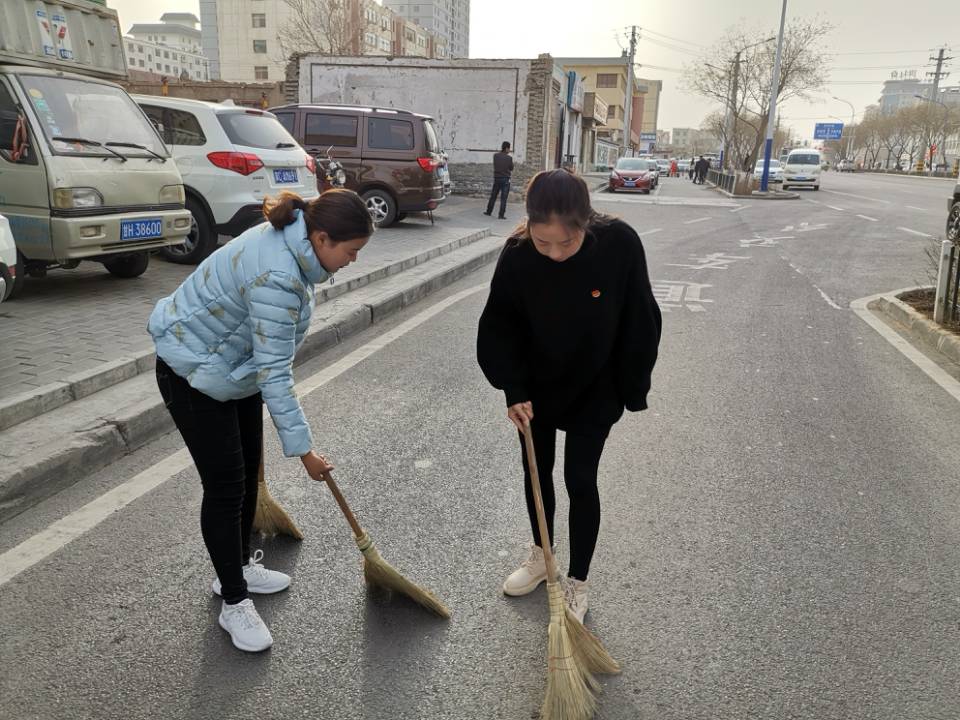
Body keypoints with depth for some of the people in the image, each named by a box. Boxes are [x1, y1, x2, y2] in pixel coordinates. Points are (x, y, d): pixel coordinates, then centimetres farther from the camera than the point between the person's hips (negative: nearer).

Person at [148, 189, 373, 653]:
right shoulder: (277, 276, -35)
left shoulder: (292, 243, -5)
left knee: (248, 471, 16)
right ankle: (233, 603, 12)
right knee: (225, 485, -3)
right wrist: (302, 447, -29)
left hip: (237, 365, 10)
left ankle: (239, 566, 35)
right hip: (195, 374, -9)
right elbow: (275, 373, -33)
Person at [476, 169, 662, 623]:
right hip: (536, 387, 3)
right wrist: (513, 390, -17)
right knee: (536, 472, 16)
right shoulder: (517, 254, -22)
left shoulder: (620, 244, -26)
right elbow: (499, 327, -9)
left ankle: (577, 581, 24)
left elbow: (639, 325, -14)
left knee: (580, 481, 3)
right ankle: (541, 556, 40)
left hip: (593, 390, -2)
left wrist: (632, 393, -8)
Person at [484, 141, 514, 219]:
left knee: (493, 196, 16)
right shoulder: (509, 158, -11)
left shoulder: (495, 155, -1)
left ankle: (488, 211, 25)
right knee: (503, 198, 0)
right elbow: (511, 170, -3)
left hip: (496, 178, 4)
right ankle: (501, 215, -1)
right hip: (505, 179, -4)